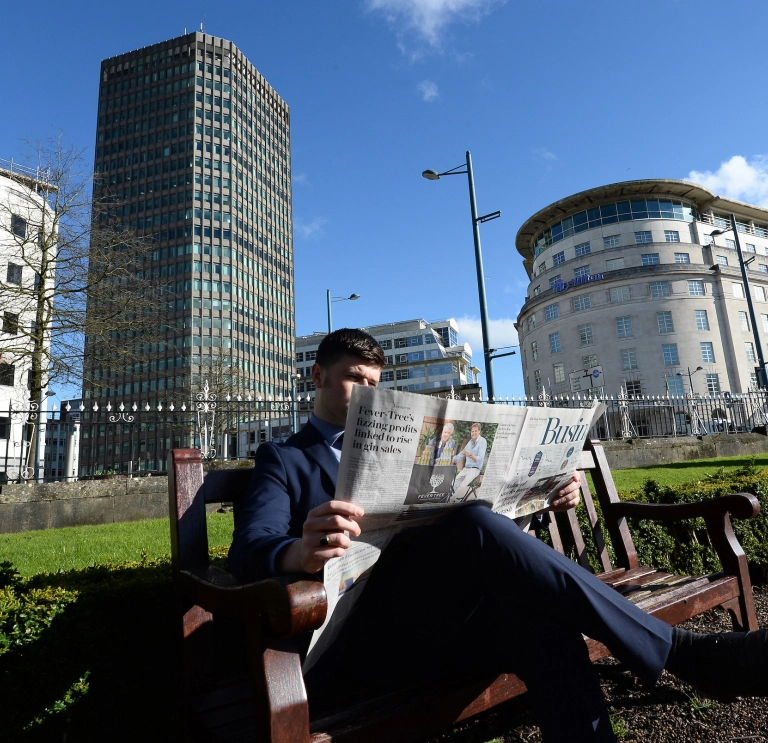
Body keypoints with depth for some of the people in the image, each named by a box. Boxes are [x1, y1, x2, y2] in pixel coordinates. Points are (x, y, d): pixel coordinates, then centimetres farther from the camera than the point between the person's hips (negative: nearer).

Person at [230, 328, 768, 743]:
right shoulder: (282, 460, 9)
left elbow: (454, 508, 20)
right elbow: (249, 549, -10)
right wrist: (299, 553, -35)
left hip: (441, 626, 5)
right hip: (364, 638, -4)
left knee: (532, 605, -30)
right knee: (477, 526, -30)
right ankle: (684, 653, -19)